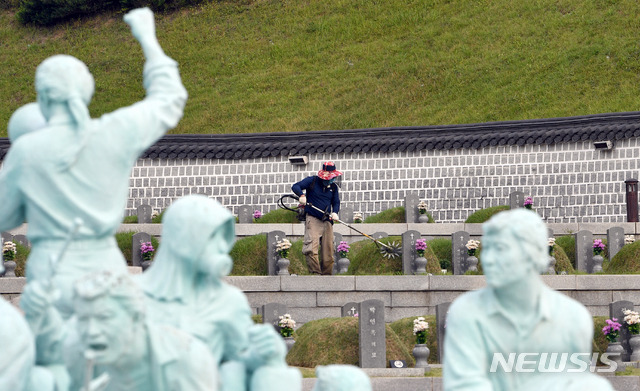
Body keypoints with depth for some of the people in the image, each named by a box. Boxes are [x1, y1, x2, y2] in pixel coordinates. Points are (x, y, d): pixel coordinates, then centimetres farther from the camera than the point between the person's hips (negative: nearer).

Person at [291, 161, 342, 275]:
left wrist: (335, 212, -5)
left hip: (326, 220, 4)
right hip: (313, 219, -4)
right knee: (311, 247, -17)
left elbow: (336, 202, 17)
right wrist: (301, 195, -22)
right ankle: (315, 272, -19)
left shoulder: (333, 187, 12)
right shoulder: (312, 181, 0)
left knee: (328, 248, 3)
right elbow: (295, 186, -1)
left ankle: (327, 273, 12)